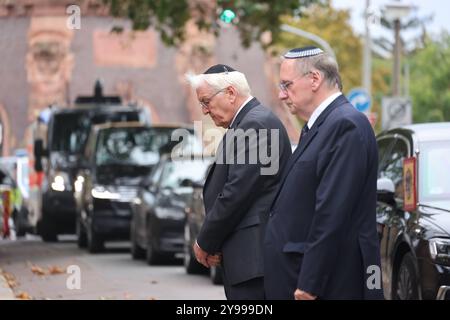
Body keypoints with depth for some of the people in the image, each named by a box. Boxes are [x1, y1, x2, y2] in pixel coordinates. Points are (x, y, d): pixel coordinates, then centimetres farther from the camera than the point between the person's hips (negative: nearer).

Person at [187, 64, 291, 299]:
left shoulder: (255, 124, -13)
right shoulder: (248, 122, 19)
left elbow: (237, 193, -17)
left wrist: (206, 243, -6)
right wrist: (210, 242, 7)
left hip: (253, 253, -10)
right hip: (249, 253, 10)